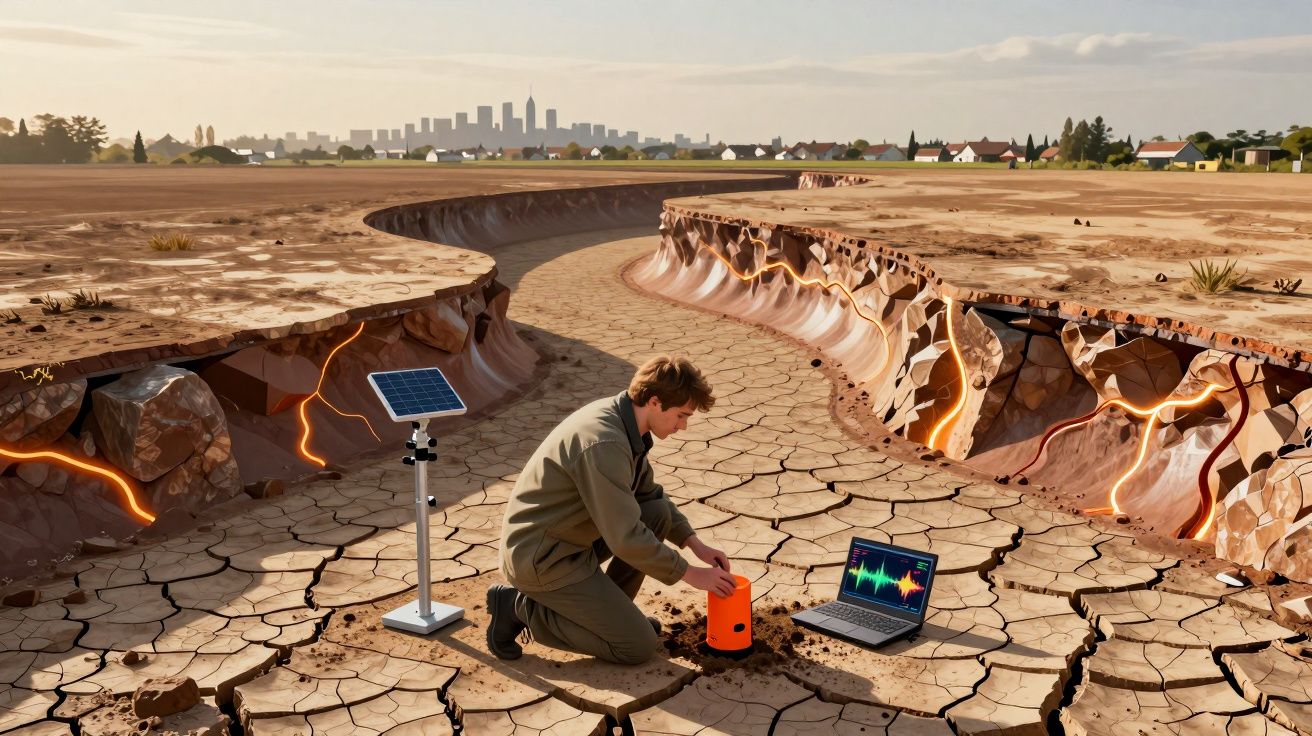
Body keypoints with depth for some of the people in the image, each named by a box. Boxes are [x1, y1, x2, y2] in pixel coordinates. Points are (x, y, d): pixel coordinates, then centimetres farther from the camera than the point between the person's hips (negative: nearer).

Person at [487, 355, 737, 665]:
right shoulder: (604, 443, -28)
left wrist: (695, 543, 9)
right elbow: (626, 538, -26)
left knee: (659, 513, 5)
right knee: (639, 647, -5)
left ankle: (607, 609, 14)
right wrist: (689, 574, -13)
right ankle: (521, 607, -1)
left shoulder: (620, 419, 1)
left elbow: (649, 492, 17)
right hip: (542, 560, -9)